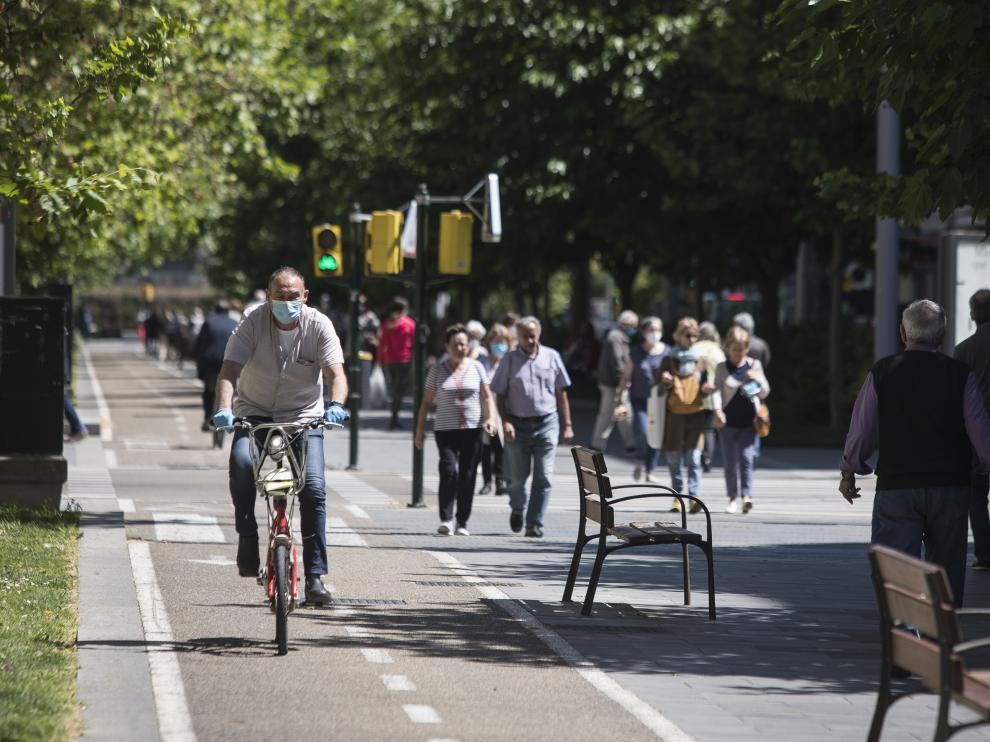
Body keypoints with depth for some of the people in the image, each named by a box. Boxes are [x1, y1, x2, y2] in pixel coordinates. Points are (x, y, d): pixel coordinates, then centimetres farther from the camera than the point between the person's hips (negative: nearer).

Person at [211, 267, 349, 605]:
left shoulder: (319, 326, -11)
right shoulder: (253, 323, -12)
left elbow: (336, 373, -20)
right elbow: (229, 371, -20)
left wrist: (335, 404, -42)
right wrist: (223, 407, -39)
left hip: (304, 416, 0)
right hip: (255, 413, 0)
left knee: (314, 488, -15)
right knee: (241, 463, -31)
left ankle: (314, 576, -8)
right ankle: (247, 537, -12)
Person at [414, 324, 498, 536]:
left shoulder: (476, 367, 8)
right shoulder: (437, 371, 6)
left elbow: (487, 397, 9)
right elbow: (427, 401, 10)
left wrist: (491, 417, -8)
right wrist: (420, 429, 5)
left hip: (473, 429, 1)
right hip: (445, 429, -1)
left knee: (467, 476, 2)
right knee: (449, 470, -19)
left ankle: (462, 522, 11)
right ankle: (446, 519, -14)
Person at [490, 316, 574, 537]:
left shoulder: (552, 357, 6)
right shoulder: (510, 361, 3)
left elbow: (561, 393, 9)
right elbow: (500, 395, 4)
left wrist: (567, 424, 5)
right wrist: (505, 421, -10)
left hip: (547, 422, 0)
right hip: (518, 424, 0)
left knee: (543, 478, -5)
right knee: (517, 476, 6)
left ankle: (535, 523, -1)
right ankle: (517, 509, 34)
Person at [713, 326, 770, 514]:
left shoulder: (754, 365, 7)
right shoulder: (722, 368, 4)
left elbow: (764, 393, 9)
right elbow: (717, 391, -3)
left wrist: (757, 379, -11)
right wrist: (717, 410, -19)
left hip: (748, 420, -1)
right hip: (729, 420, 1)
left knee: (746, 458, -12)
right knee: (730, 461, 6)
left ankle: (747, 495, -14)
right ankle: (733, 497, 15)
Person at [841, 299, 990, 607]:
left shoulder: (882, 372, -2)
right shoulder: (960, 374, -2)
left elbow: (862, 430, 2)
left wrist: (848, 473, 16)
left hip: (896, 486, -1)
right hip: (951, 486, 1)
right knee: (946, 567, 14)